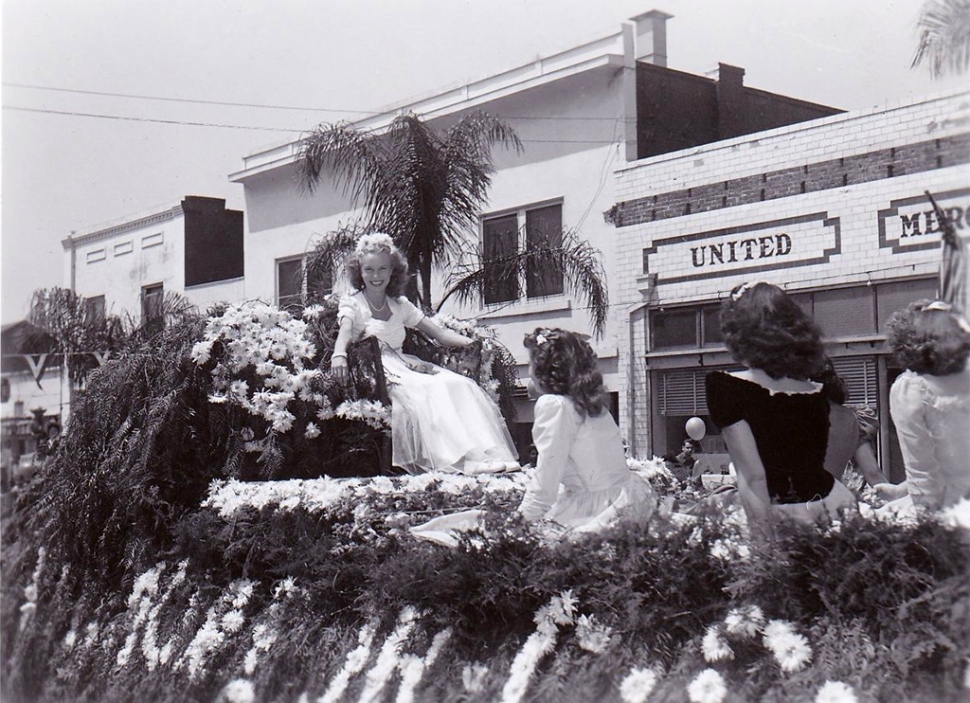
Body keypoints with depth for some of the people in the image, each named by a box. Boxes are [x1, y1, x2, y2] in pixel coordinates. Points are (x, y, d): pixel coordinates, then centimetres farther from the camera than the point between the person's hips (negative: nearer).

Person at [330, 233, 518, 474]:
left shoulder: (400, 305, 19)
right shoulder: (351, 303, 6)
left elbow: (439, 333, 13)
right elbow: (345, 330, -17)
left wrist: (470, 342, -5)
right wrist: (339, 354, -41)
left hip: (403, 363, 6)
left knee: (461, 385, -18)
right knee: (423, 391, -34)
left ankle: (483, 455, -29)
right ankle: (454, 460, -40)